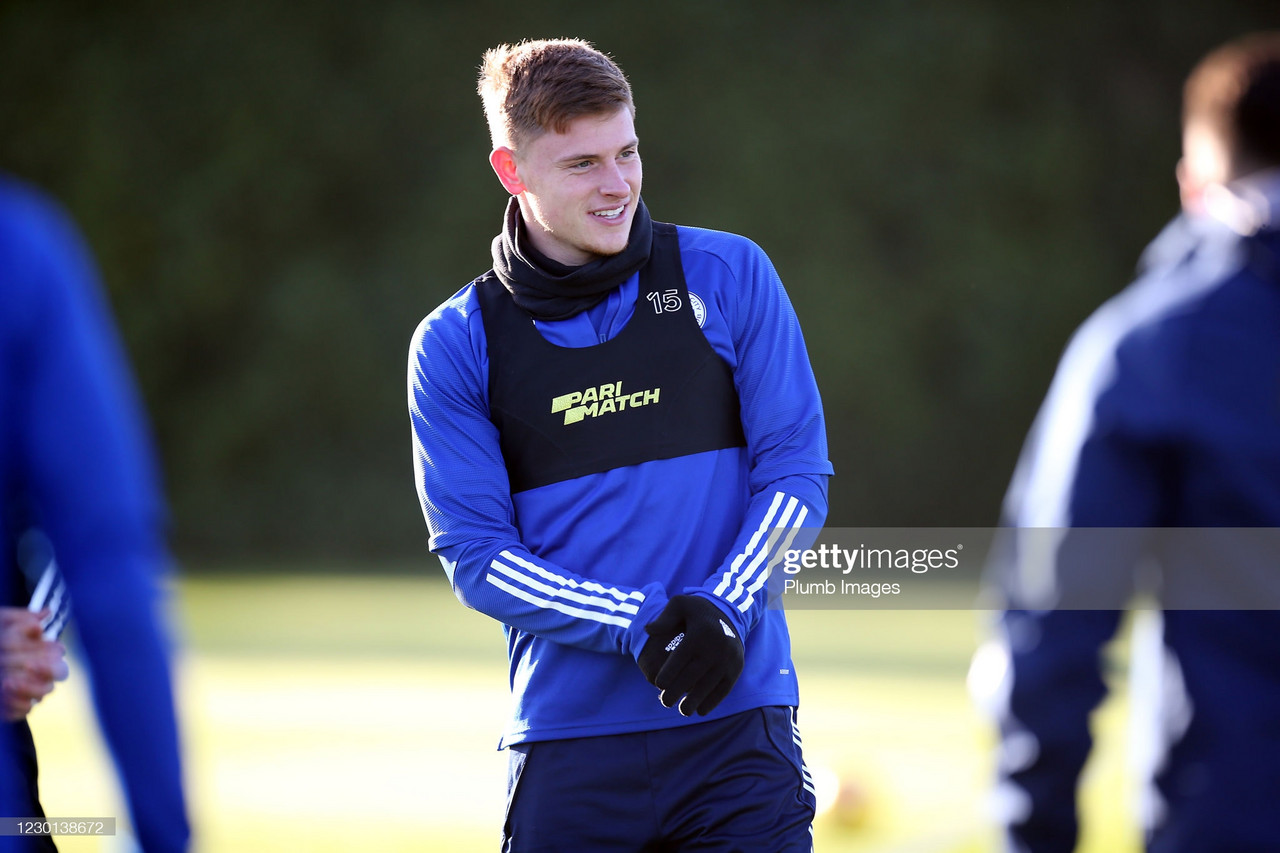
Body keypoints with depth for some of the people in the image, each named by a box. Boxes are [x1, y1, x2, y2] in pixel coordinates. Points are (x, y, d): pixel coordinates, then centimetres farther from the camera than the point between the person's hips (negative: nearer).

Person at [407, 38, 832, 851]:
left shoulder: (729, 276, 4)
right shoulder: (455, 344, 2)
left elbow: (798, 470, 3)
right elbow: (474, 553, -2)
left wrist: (722, 609, -13)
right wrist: (636, 623, -15)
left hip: (736, 717, 0)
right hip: (569, 741, 0)